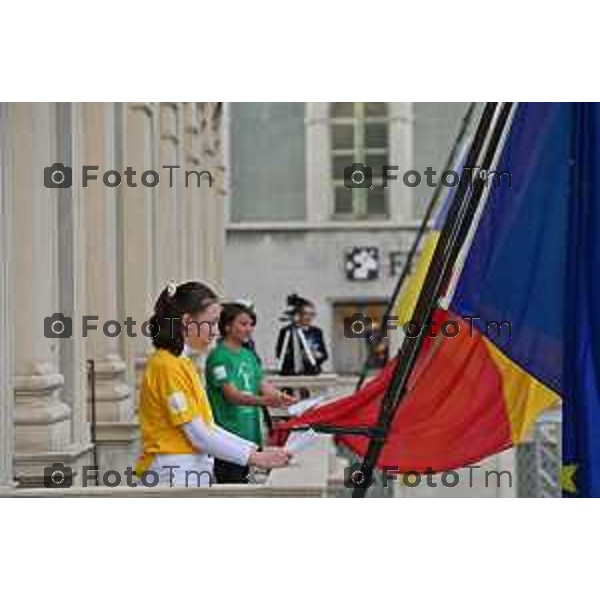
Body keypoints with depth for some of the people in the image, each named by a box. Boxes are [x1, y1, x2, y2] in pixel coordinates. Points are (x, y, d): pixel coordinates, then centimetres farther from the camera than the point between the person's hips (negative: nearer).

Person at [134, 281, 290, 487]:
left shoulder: (183, 363, 14)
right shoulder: (166, 366, -15)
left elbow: (208, 428, 15)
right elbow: (199, 436, -17)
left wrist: (256, 450, 7)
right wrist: (253, 458, -13)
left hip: (192, 475, 10)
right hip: (173, 477, -10)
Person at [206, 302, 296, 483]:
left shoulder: (249, 355, 14)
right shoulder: (219, 356, -11)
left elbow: (262, 384, 10)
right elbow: (231, 395, -20)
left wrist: (286, 399, -8)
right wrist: (263, 401, -35)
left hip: (250, 432, 8)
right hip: (229, 433, -8)